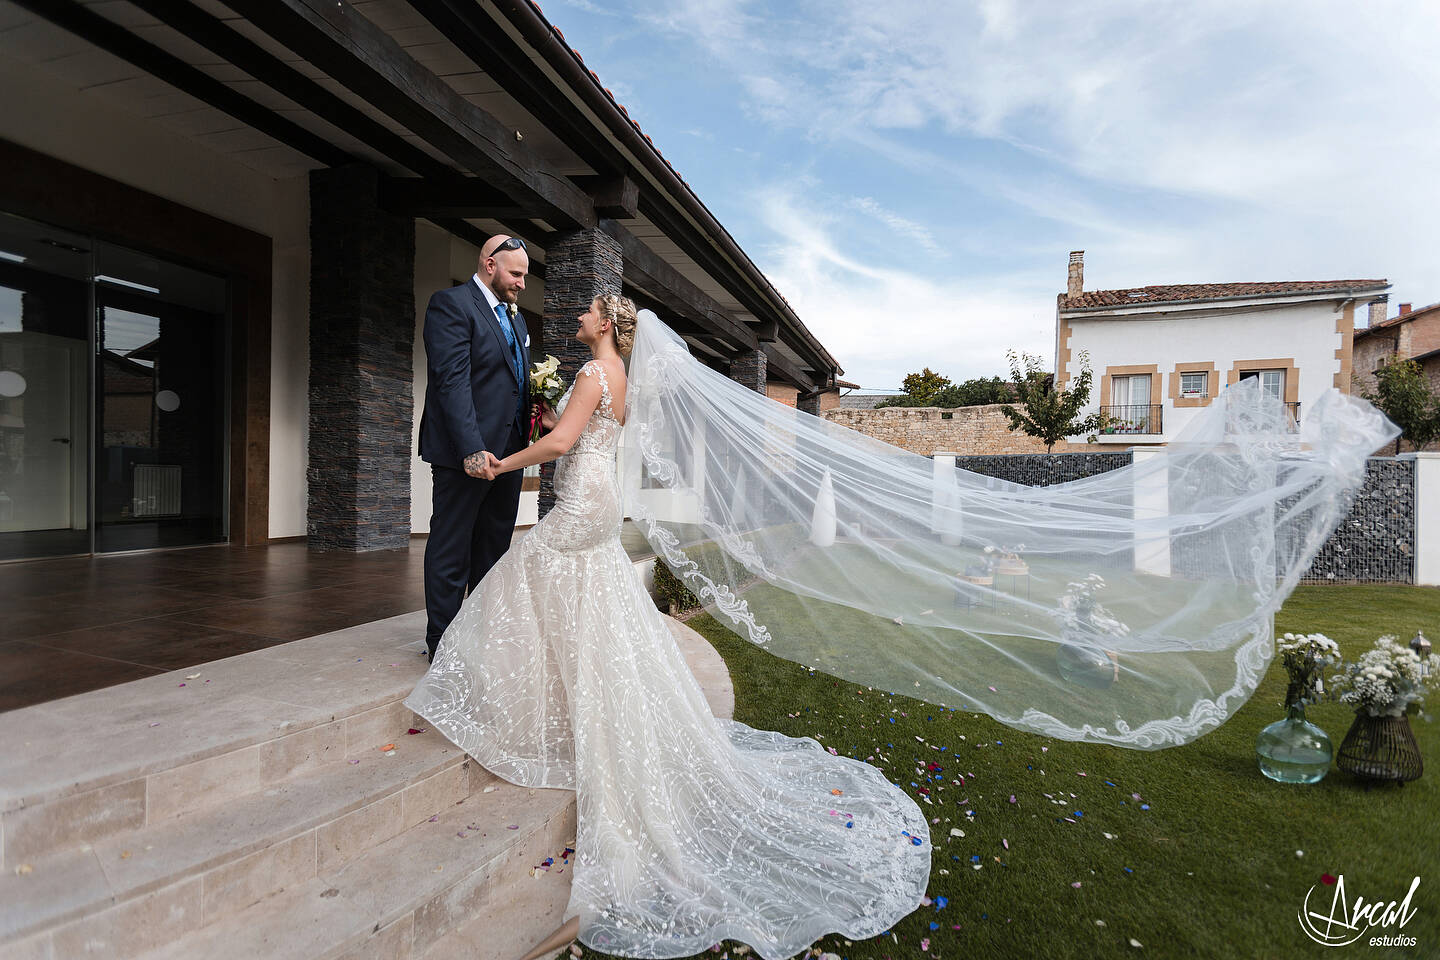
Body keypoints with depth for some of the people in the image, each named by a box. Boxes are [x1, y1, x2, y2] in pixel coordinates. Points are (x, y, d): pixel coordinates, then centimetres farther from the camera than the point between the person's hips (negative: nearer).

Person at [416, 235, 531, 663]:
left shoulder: (515, 316, 20)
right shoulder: (451, 304, -7)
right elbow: (453, 382, -17)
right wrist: (471, 449, -26)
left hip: (507, 452, 8)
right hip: (466, 454, -8)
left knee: (493, 551, 14)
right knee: (451, 553, 2)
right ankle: (443, 646, 12)